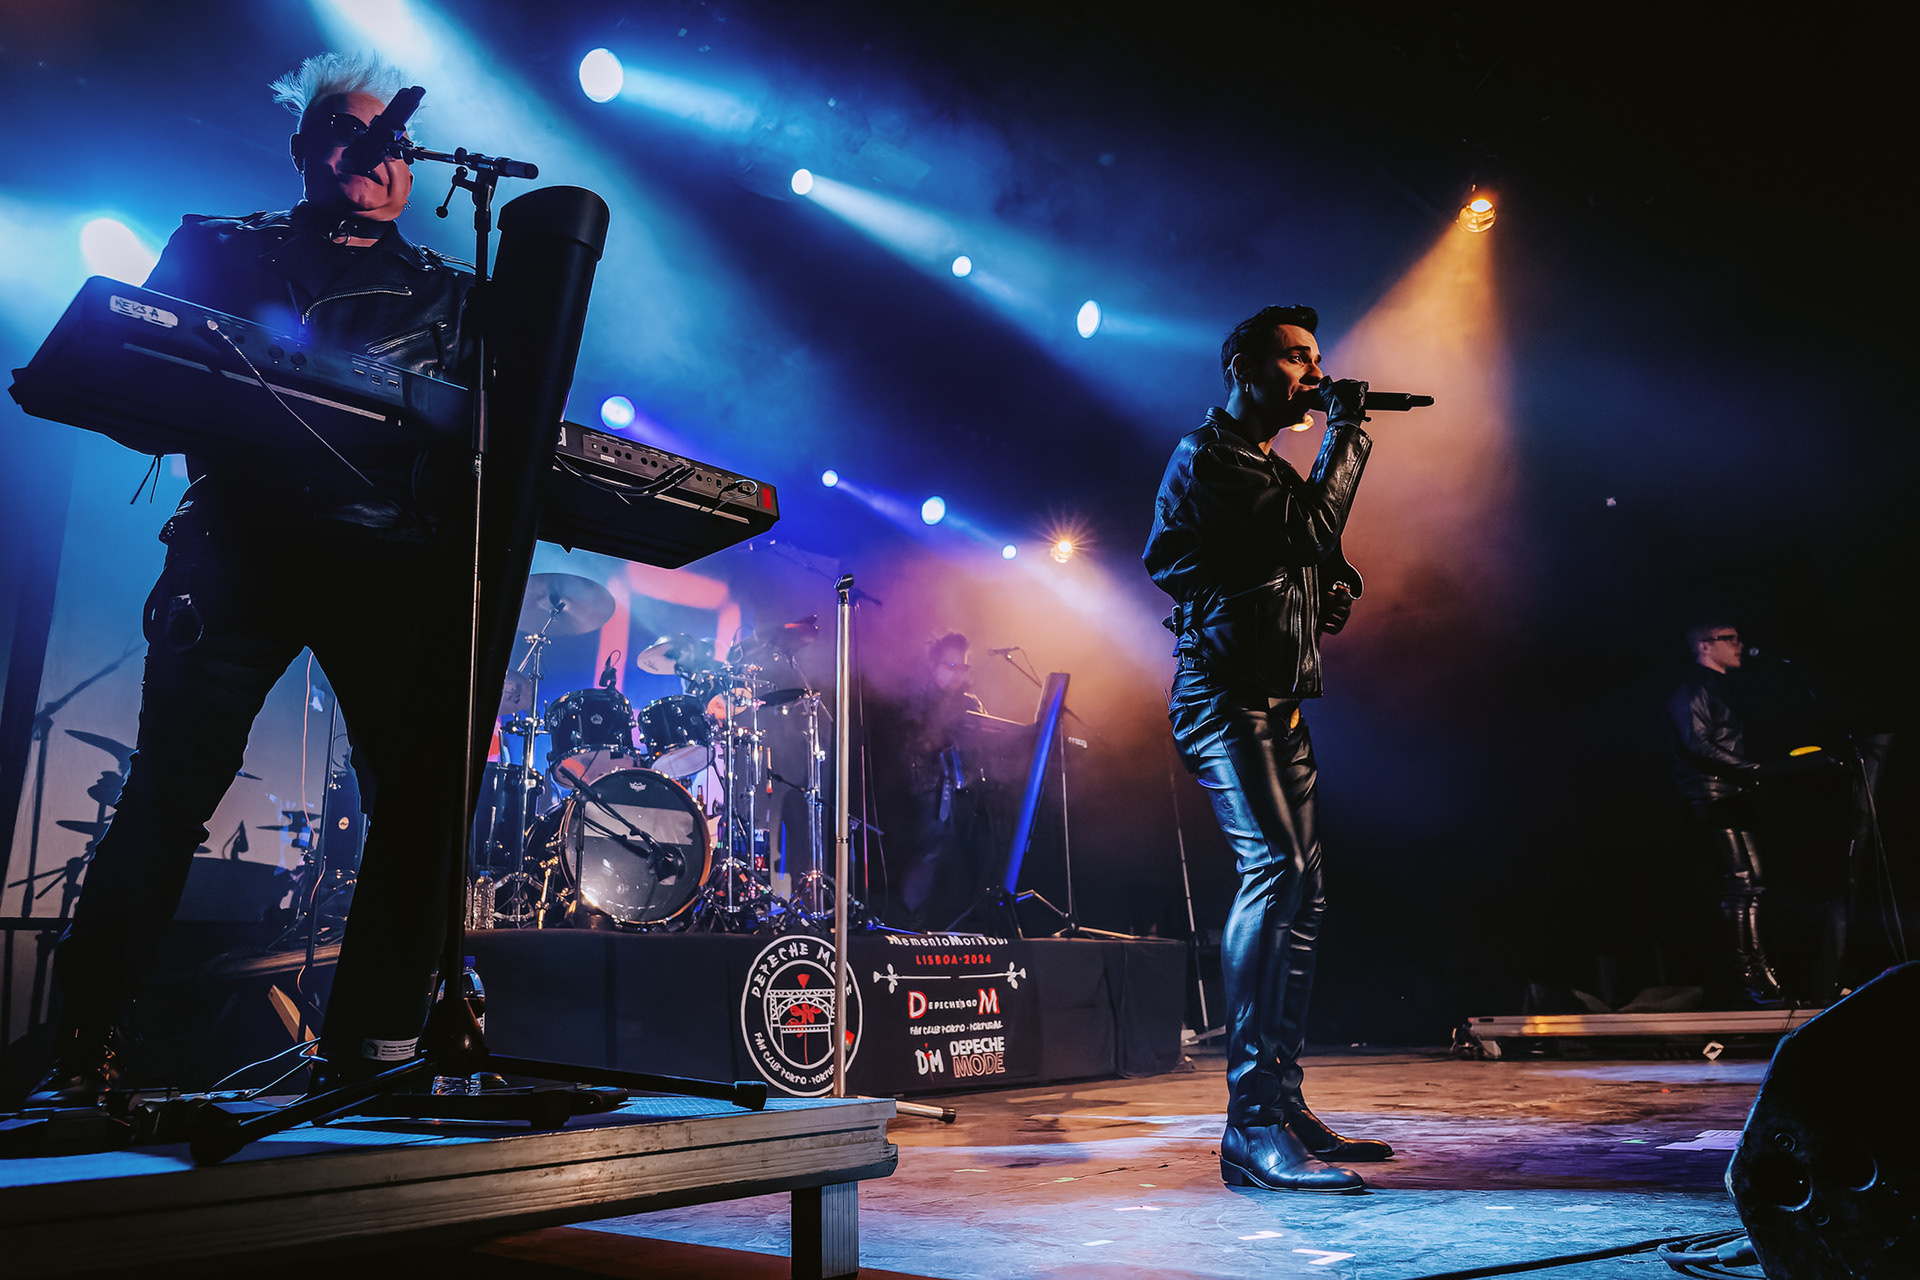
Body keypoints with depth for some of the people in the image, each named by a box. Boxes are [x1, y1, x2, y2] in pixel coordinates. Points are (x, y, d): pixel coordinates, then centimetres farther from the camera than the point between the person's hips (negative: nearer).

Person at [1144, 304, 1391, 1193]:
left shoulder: (1272, 466, 25)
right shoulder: (1206, 456, -4)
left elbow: (1312, 554, 28)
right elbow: (1306, 527, -16)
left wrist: (1333, 583, 6)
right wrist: (1348, 435, -4)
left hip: (1277, 703, 10)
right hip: (1224, 695, -10)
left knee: (1299, 888, 8)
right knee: (1274, 866, -25)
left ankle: (1285, 1102, 16)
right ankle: (1251, 1125, -24)